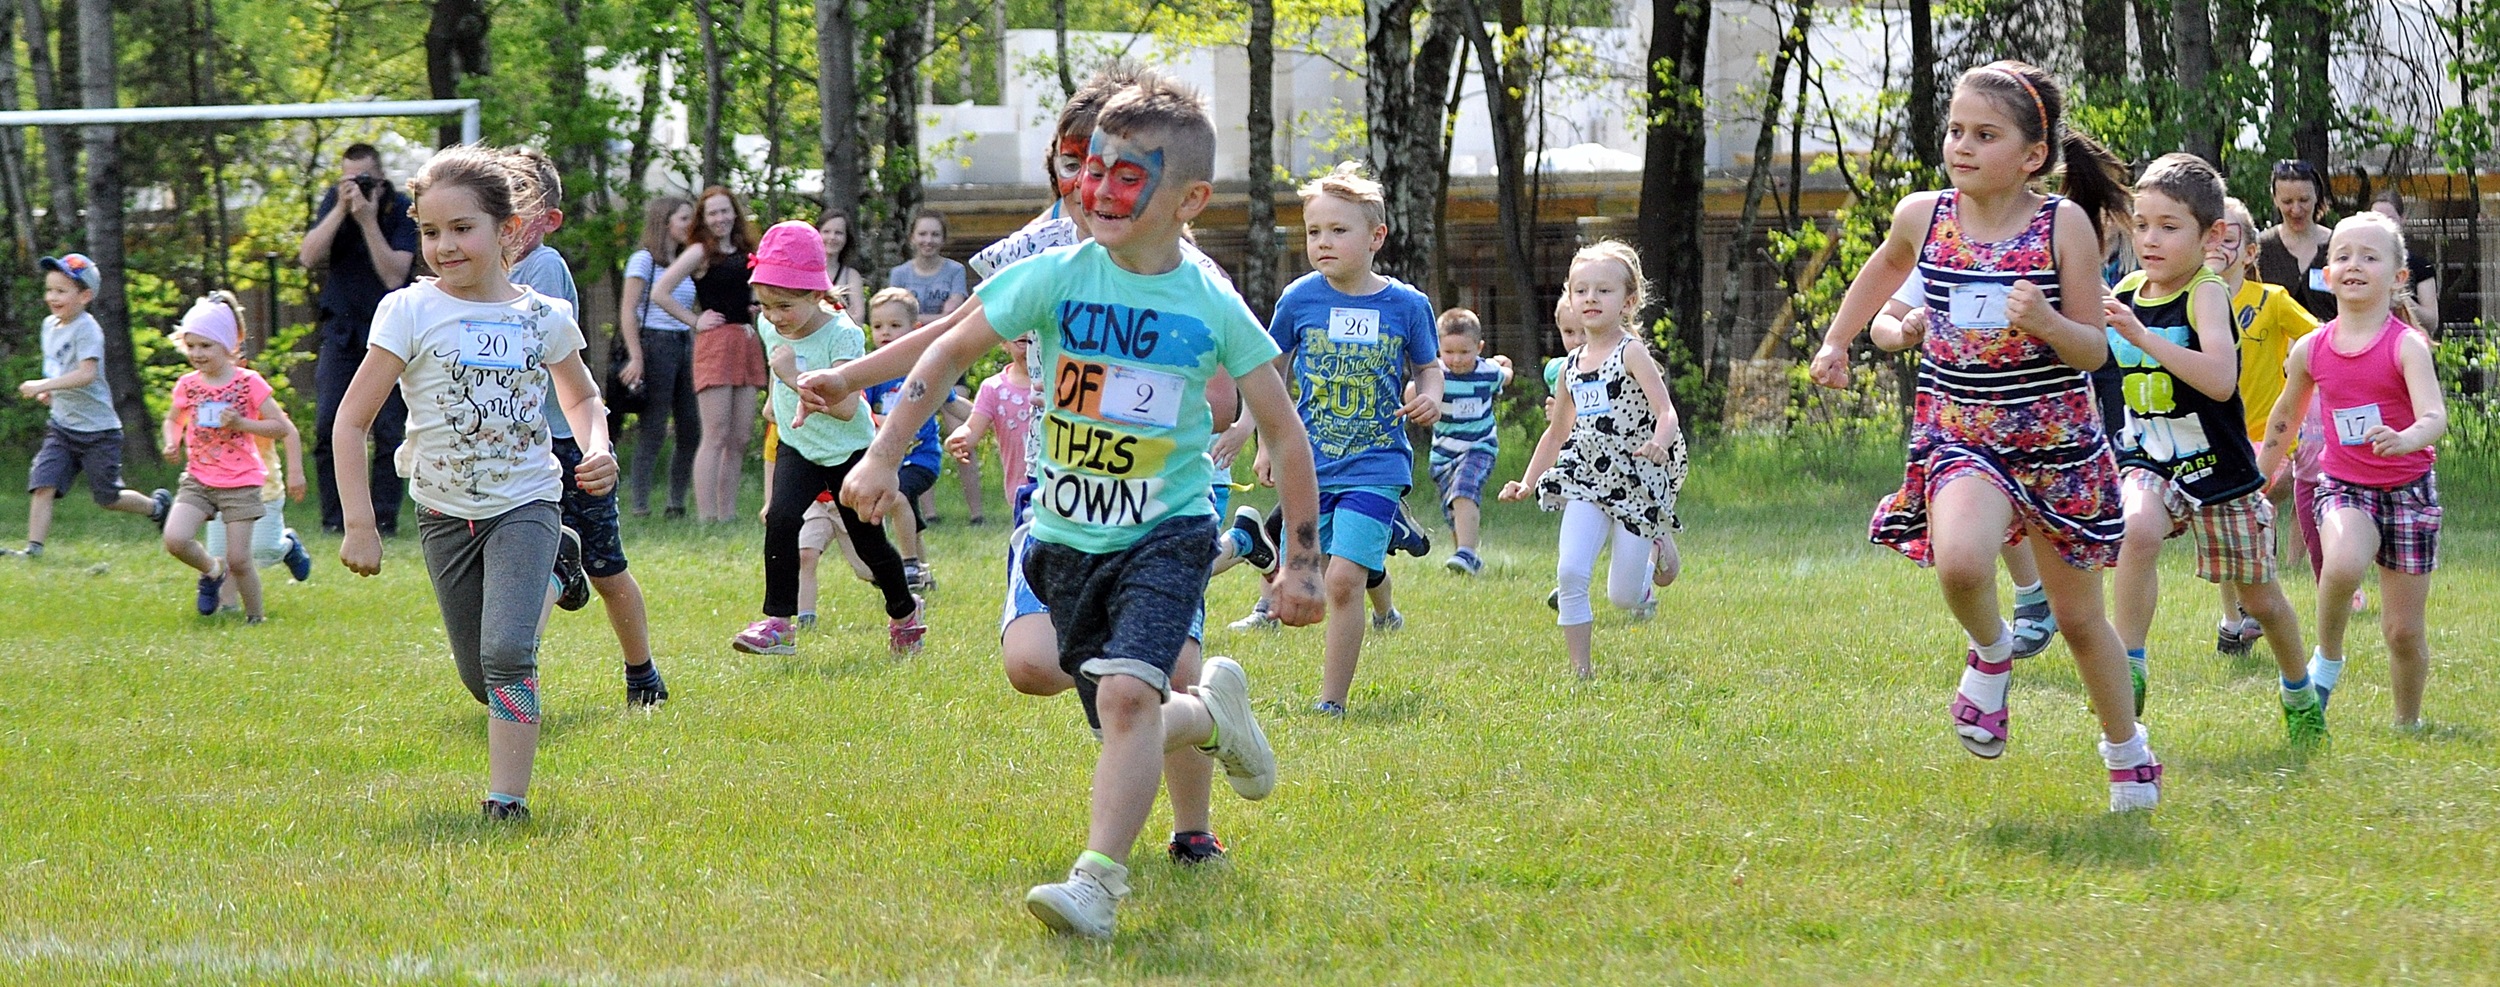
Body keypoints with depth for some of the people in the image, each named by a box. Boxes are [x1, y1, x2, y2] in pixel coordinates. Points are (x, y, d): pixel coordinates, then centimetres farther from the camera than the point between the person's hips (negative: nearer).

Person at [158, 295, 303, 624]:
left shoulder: (249, 384, -6)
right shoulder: (187, 386, 4)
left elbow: (282, 427, -4)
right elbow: (173, 419, 23)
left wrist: (241, 423, -17)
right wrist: (172, 442, 2)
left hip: (240, 483, -3)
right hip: (198, 480, 3)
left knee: (239, 560, -7)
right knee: (175, 539, -19)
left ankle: (255, 618, 16)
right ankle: (212, 570, 12)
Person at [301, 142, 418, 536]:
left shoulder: (401, 210, -8)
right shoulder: (333, 201, 2)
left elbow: (394, 276, -17)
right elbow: (308, 257, -8)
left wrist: (368, 219, -22)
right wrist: (341, 210, -16)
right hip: (342, 328, 3)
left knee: (390, 430, -7)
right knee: (328, 428, -6)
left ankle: (384, 518, -2)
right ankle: (333, 520, -1)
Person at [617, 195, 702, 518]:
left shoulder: (685, 264, 18)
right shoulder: (643, 260, -2)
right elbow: (627, 311, -7)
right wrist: (636, 357, -14)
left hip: (684, 346, 7)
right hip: (655, 343, -7)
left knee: (691, 430, 2)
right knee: (653, 429, -8)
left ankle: (677, 503, 9)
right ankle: (640, 505, -6)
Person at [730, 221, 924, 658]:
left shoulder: (841, 334, -25)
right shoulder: (772, 329, -6)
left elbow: (846, 408, -34)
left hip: (849, 449, -4)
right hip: (798, 447, 4)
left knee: (868, 540, 8)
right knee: (780, 519, -22)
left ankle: (904, 611, 36)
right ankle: (778, 624, -20)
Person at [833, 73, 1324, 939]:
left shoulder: (1213, 309, -8)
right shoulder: (1057, 279, -6)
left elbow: (1284, 435, 1)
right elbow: (951, 353, 3)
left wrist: (1303, 563, 3)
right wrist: (883, 458, -2)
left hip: (1166, 532, -3)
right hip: (1068, 538, 3)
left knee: (1127, 693, -26)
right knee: (1129, 730, 6)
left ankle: (1099, 881, -23)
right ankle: (1210, 712, 40)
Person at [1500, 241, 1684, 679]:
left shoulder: (1631, 354, -8)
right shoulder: (1571, 367, 9)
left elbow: (1666, 412, -20)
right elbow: (1556, 433, 22)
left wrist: (1658, 443, -41)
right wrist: (1527, 483, 20)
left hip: (1635, 483, -4)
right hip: (1586, 482, 4)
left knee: (1623, 595, 1)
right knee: (1570, 573, -16)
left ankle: (1658, 548, 34)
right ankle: (1580, 667, -6)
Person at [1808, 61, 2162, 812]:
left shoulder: (2064, 225, -11)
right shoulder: (1922, 217, -3)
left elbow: (2095, 350, -8)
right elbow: (1886, 265, 23)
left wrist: (2047, 323, -27)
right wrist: (1837, 341, 23)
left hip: (2057, 439, -1)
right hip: (1959, 433, 1)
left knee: (2079, 617, 11)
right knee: (1960, 560, -31)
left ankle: (2127, 749, 35)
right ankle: (1990, 653, 3)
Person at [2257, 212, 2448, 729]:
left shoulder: (2406, 346, -13)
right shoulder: (2312, 350, -2)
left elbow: (2435, 417, -26)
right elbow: (2284, 417, 15)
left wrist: (2407, 440, -49)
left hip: (2408, 487, -1)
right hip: (2344, 485, 1)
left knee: (2403, 629, 3)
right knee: (2343, 564, -33)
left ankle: (2408, 722, 25)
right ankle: (2327, 661, -9)